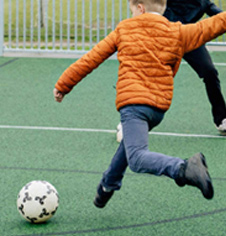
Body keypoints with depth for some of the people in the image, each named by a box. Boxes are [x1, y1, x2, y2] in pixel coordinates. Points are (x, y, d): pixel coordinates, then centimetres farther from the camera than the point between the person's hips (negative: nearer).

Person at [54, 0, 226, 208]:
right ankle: (109, 184, 47)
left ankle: (184, 169, -45)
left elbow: (91, 59, 11)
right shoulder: (178, 33, 11)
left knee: (137, 159, -21)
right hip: (160, 107, 5)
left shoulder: (123, 30, 9)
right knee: (130, 144, 32)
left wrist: (63, 85, 18)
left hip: (133, 102, -5)